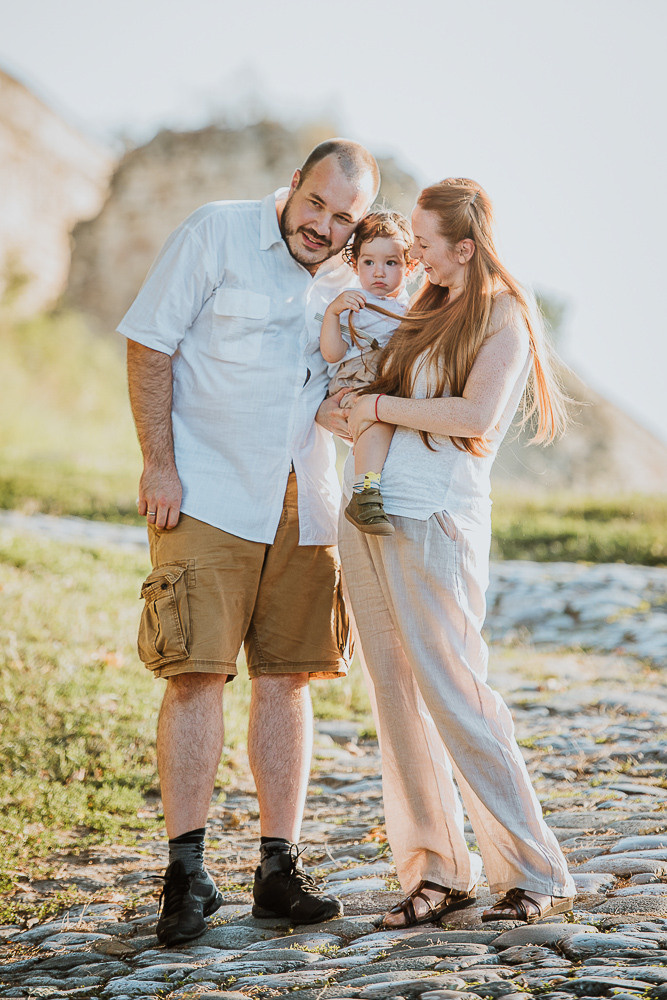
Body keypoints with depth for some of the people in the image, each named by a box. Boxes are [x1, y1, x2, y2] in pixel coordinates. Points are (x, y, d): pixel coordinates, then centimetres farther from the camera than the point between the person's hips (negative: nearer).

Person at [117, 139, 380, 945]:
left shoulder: (350, 281, 10)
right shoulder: (216, 234, -4)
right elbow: (150, 346, -5)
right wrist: (160, 463, -12)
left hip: (304, 506, 5)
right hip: (207, 496, -5)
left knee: (287, 677, 4)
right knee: (197, 673, -10)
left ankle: (279, 870, 10)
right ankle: (186, 875, -5)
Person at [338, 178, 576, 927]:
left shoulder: (504, 320, -2)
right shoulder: (423, 313, 19)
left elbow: (478, 416, -17)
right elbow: (349, 388, 29)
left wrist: (383, 406, -10)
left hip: (434, 523, -7)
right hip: (368, 515, 7)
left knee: (453, 696, -8)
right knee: (395, 698, 5)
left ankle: (537, 876, 2)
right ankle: (437, 871, 12)